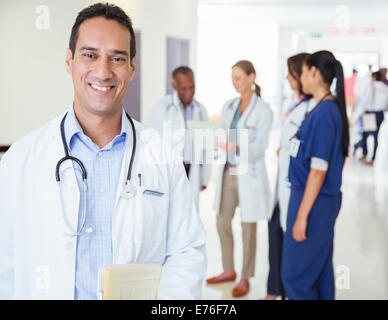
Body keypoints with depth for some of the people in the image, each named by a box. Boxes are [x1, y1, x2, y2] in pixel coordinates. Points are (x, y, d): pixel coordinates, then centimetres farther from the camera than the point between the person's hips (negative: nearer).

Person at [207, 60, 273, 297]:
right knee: (223, 223, 12)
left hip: (250, 174, -6)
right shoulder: (229, 106, 10)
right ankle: (229, 270, 30)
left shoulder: (263, 110, -8)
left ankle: (245, 278, 18)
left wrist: (237, 147, -30)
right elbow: (222, 137, 13)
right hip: (228, 171, 6)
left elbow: (260, 146, -14)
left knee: (248, 228, 4)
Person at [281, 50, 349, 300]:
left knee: (296, 274, -1)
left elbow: (319, 169, -22)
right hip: (325, 199, 10)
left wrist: (302, 215, -20)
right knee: (321, 269, 18)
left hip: (314, 201, -10)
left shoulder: (324, 113, -20)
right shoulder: (331, 108, 8)